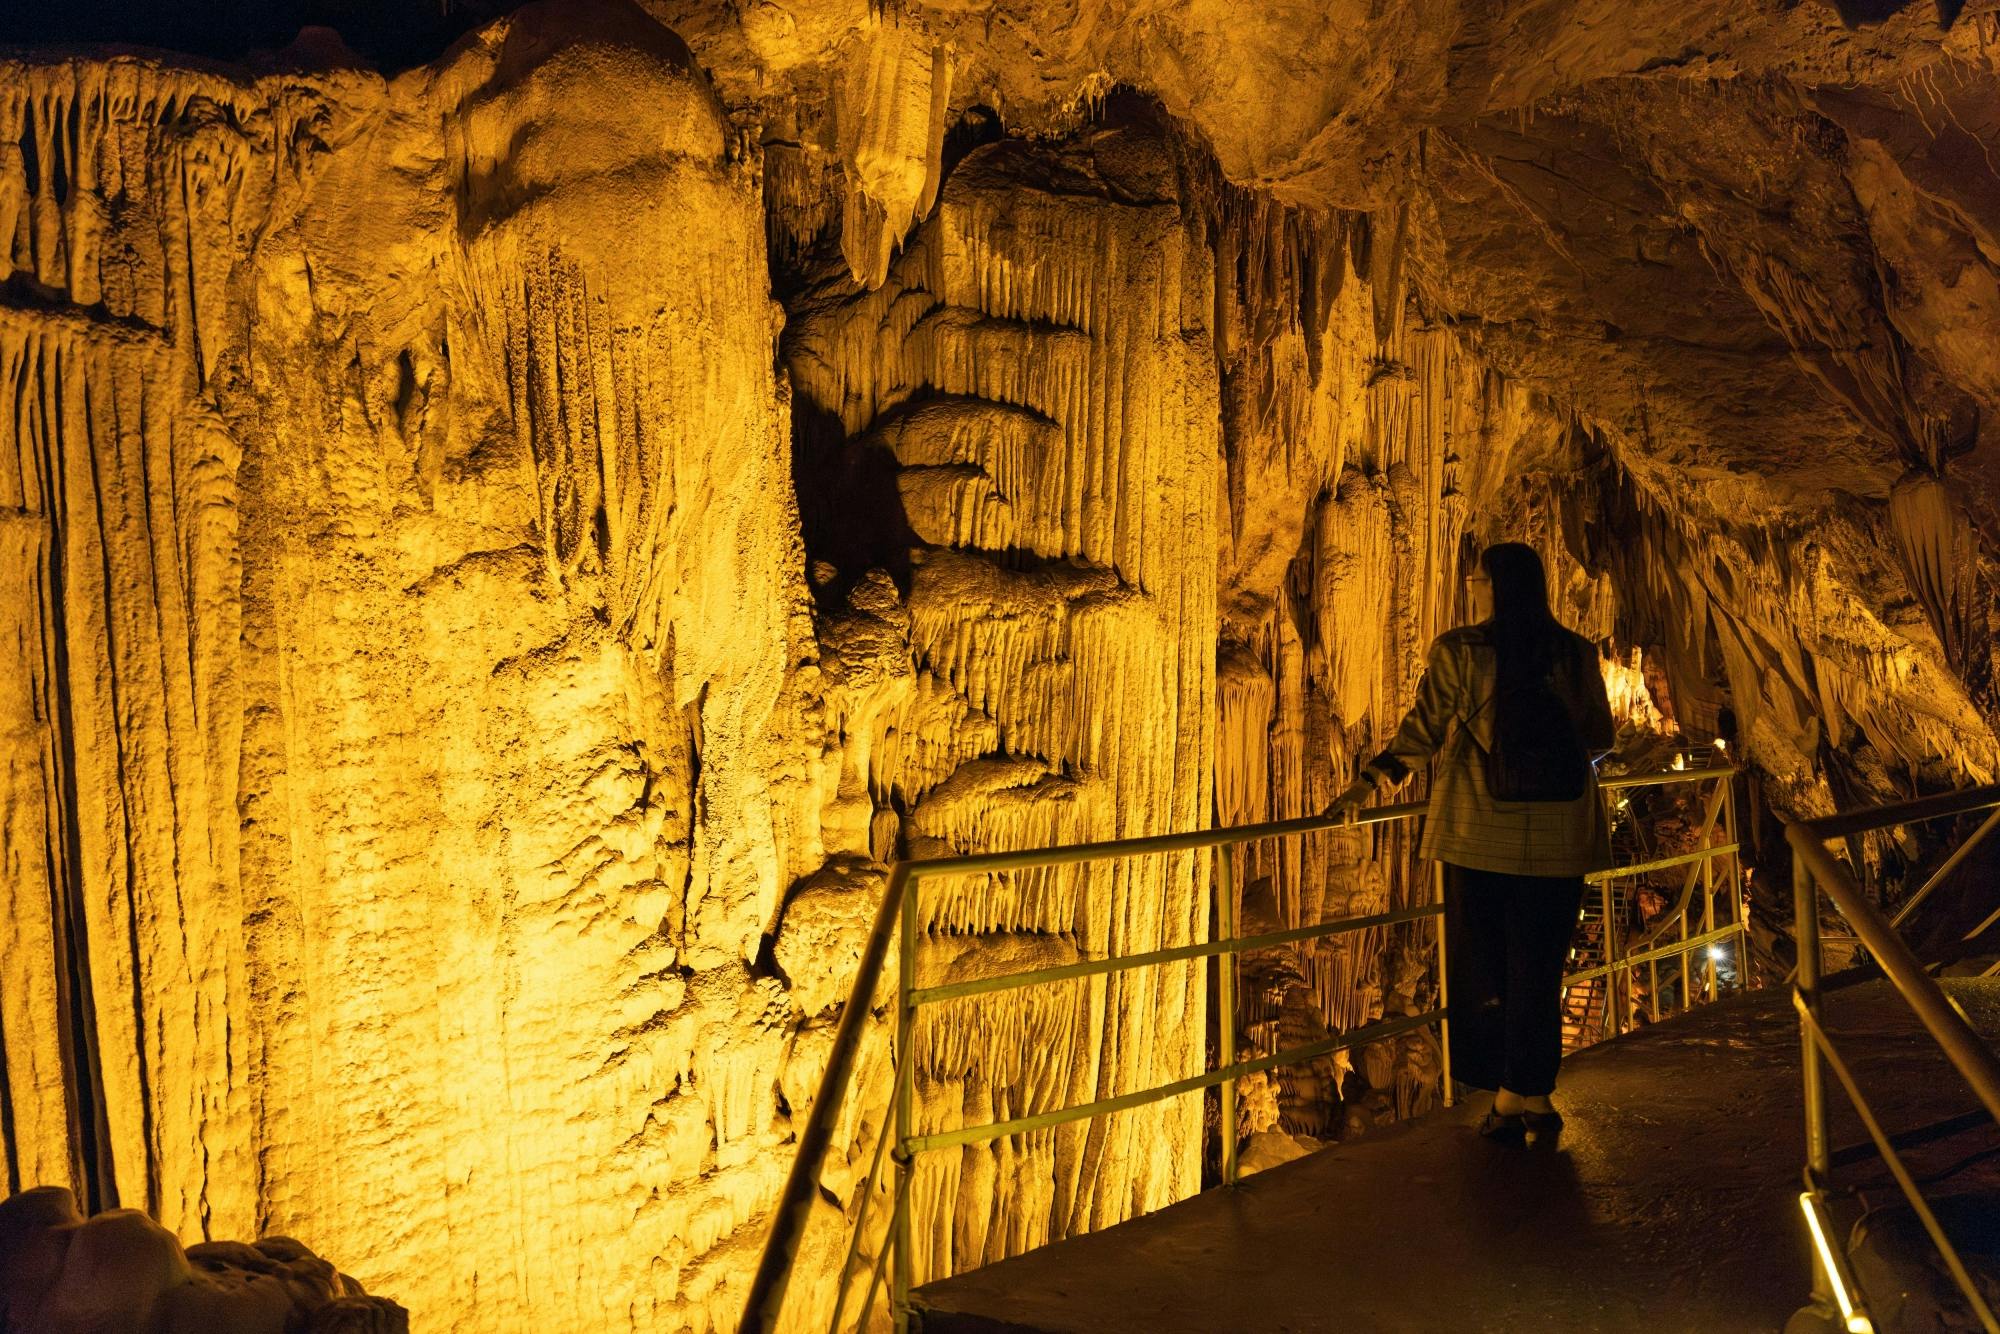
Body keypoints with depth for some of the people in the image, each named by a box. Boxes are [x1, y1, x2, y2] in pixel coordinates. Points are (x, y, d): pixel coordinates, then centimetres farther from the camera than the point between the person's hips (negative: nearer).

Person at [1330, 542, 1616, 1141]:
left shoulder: (1457, 650, -7)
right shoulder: (1576, 652, 1)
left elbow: (1423, 729, -4)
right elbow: (1600, 735, 10)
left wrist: (1372, 778, 8)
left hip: (1480, 832, -2)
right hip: (1557, 835, 2)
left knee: (1484, 962, 8)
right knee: (1539, 963, 10)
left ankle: (1509, 1096, 11)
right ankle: (1532, 1095, 15)